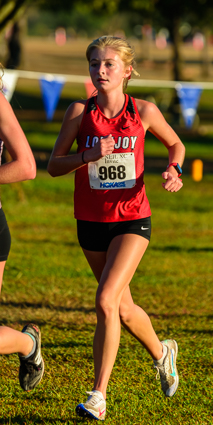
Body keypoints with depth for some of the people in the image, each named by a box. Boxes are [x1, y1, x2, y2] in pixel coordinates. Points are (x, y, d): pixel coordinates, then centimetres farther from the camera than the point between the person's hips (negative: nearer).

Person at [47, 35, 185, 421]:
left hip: (132, 220, -3)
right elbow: (53, 165, -6)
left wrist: (173, 171, -7)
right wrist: (89, 156, -22)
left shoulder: (144, 111, -6)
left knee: (106, 300, -19)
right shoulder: (80, 111, -6)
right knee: (123, 308, 15)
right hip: (91, 222, 3)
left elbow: (176, 144, 12)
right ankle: (161, 353, 45)